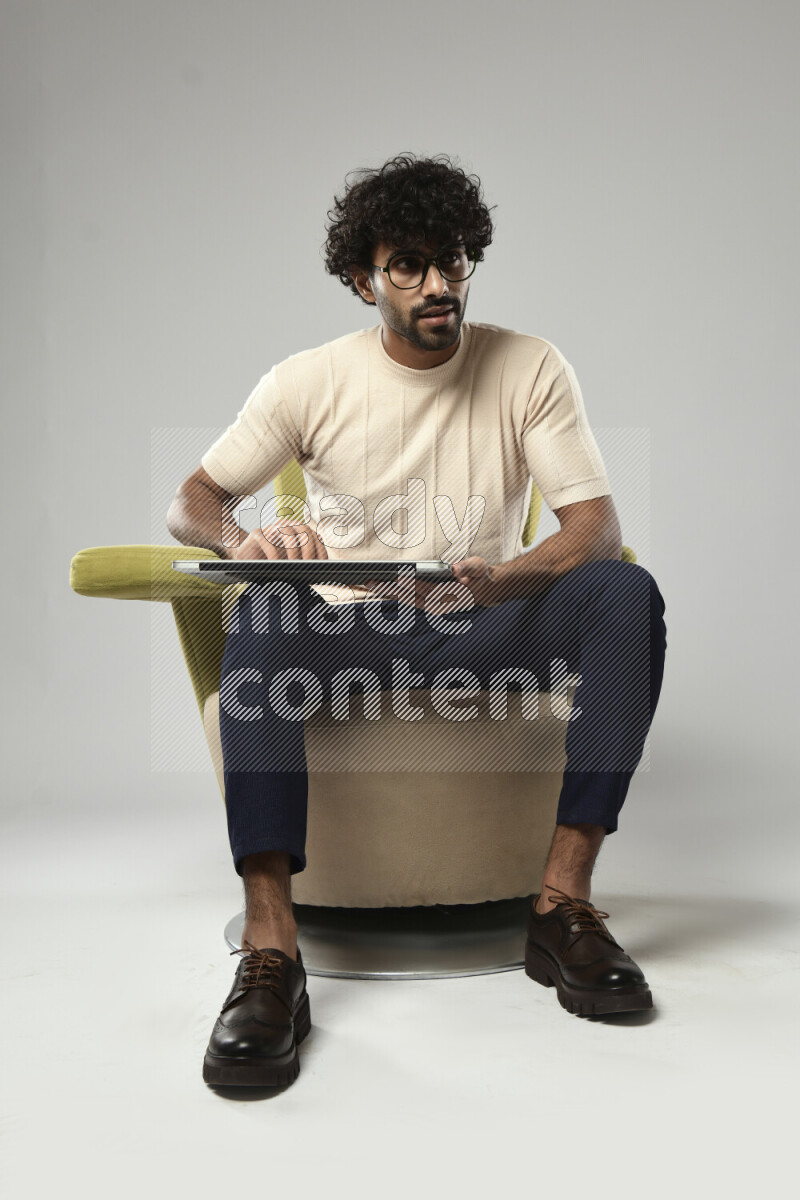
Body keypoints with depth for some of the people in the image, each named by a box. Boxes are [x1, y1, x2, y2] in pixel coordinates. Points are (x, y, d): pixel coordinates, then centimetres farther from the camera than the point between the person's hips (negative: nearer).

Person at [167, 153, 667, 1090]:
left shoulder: (531, 368, -1)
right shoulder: (309, 381, -1)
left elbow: (596, 528, -9)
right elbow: (190, 503, -1)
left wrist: (499, 581, -32)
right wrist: (245, 538, -28)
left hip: (484, 633, 1)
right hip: (350, 635, 0)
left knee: (628, 593, -26)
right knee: (263, 616, -34)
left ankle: (562, 903, -25)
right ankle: (269, 955, -36)